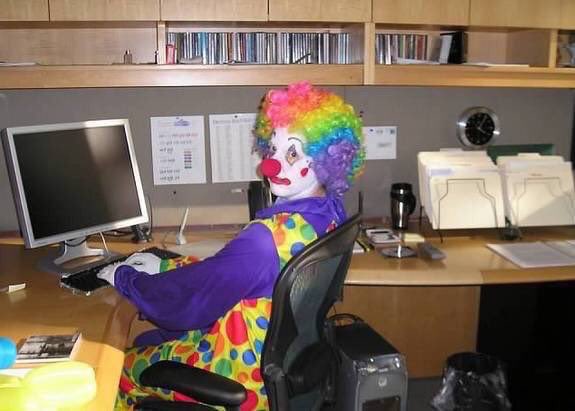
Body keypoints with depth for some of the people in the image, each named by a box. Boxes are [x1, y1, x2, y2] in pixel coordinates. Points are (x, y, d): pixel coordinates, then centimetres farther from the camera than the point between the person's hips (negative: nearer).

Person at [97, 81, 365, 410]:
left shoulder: (270, 235, -33)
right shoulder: (329, 210, -5)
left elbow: (189, 297, -21)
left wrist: (124, 277, -4)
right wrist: (165, 266, 6)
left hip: (248, 375, -8)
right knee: (146, 341, 25)